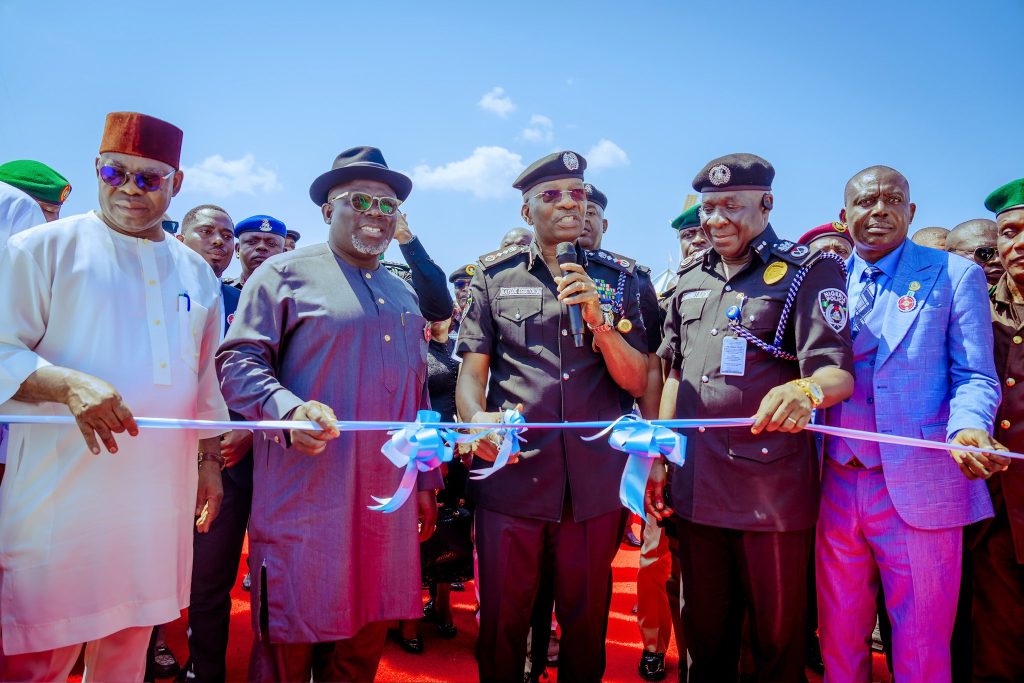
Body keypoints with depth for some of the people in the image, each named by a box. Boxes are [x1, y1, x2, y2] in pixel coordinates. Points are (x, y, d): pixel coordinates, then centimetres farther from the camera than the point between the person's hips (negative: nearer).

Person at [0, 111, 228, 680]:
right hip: (62, 492, -4)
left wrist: (211, 458, 15)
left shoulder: (197, 273, 13)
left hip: (162, 496, 4)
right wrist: (70, 385, -23)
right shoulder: (46, 248, 0)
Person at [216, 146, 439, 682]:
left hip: (388, 508, 6)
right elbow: (238, 360, -8)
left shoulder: (402, 296, 19)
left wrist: (426, 484, 19)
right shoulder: (286, 274, 0)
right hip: (305, 502, -5)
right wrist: (289, 410, -27)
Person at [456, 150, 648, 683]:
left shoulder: (618, 277, 9)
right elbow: (472, 370, 2)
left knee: (586, 624, 14)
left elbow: (637, 381, 3)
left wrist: (598, 320, -12)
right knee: (501, 623, 10)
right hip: (511, 475, -1)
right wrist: (476, 417, -19)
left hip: (595, 481, 1)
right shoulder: (494, 275, 6)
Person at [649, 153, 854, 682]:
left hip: (773, 491, -4)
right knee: (704, 636, 17)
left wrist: (806, 390, -37)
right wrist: (657, 458, 12)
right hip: (695, 487, 5)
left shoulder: (808, 271, -3)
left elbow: (838, 373, -13)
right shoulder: (690, 279, 12)